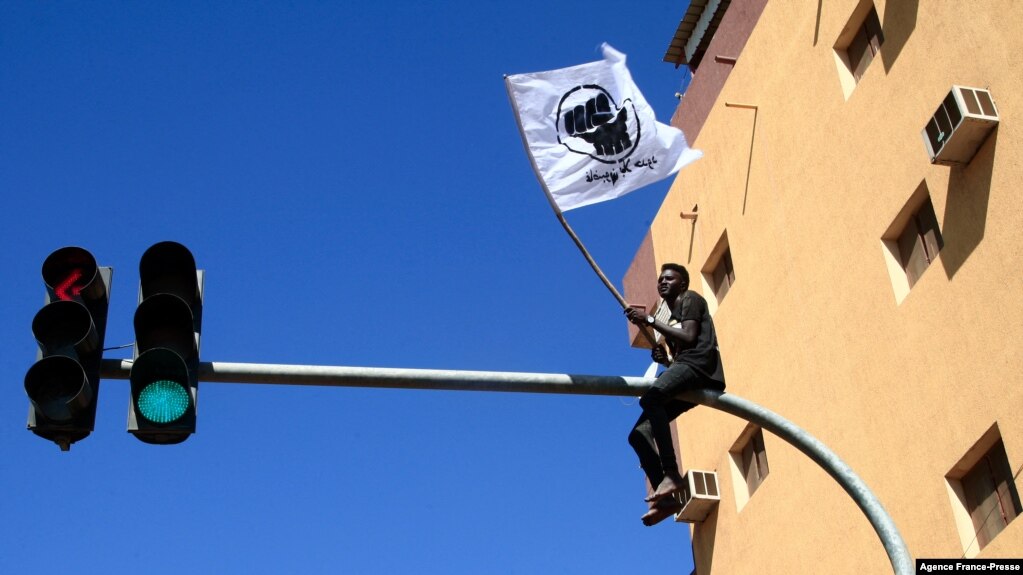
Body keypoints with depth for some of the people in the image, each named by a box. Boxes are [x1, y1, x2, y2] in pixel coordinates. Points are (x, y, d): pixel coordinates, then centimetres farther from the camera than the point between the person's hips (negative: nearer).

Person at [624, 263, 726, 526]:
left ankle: (671, 473, -42)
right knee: (639, 434, -5)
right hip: (685, 369, 9)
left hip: (700, 364, -9)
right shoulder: (672, 320, 35)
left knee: (650, 398, -36)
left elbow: (689, 337, -7)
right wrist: (665, 360, 8)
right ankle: (666, 498, -18)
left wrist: (650, 320, -6)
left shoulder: (690, 299, 11)